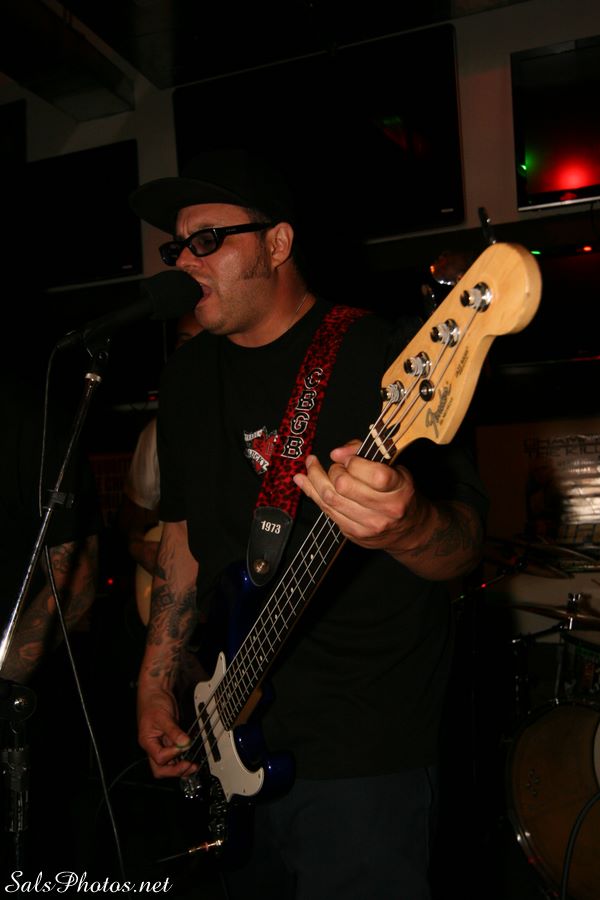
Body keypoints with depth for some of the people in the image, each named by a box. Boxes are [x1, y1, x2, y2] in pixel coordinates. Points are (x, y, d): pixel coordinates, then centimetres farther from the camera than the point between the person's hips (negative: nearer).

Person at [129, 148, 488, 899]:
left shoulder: (377, 358, -15)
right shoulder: (187, 377, 7)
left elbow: (463, 542, -18)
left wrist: (406, 527, -42)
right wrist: (156, 683, 9)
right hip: (233, 734, 7)